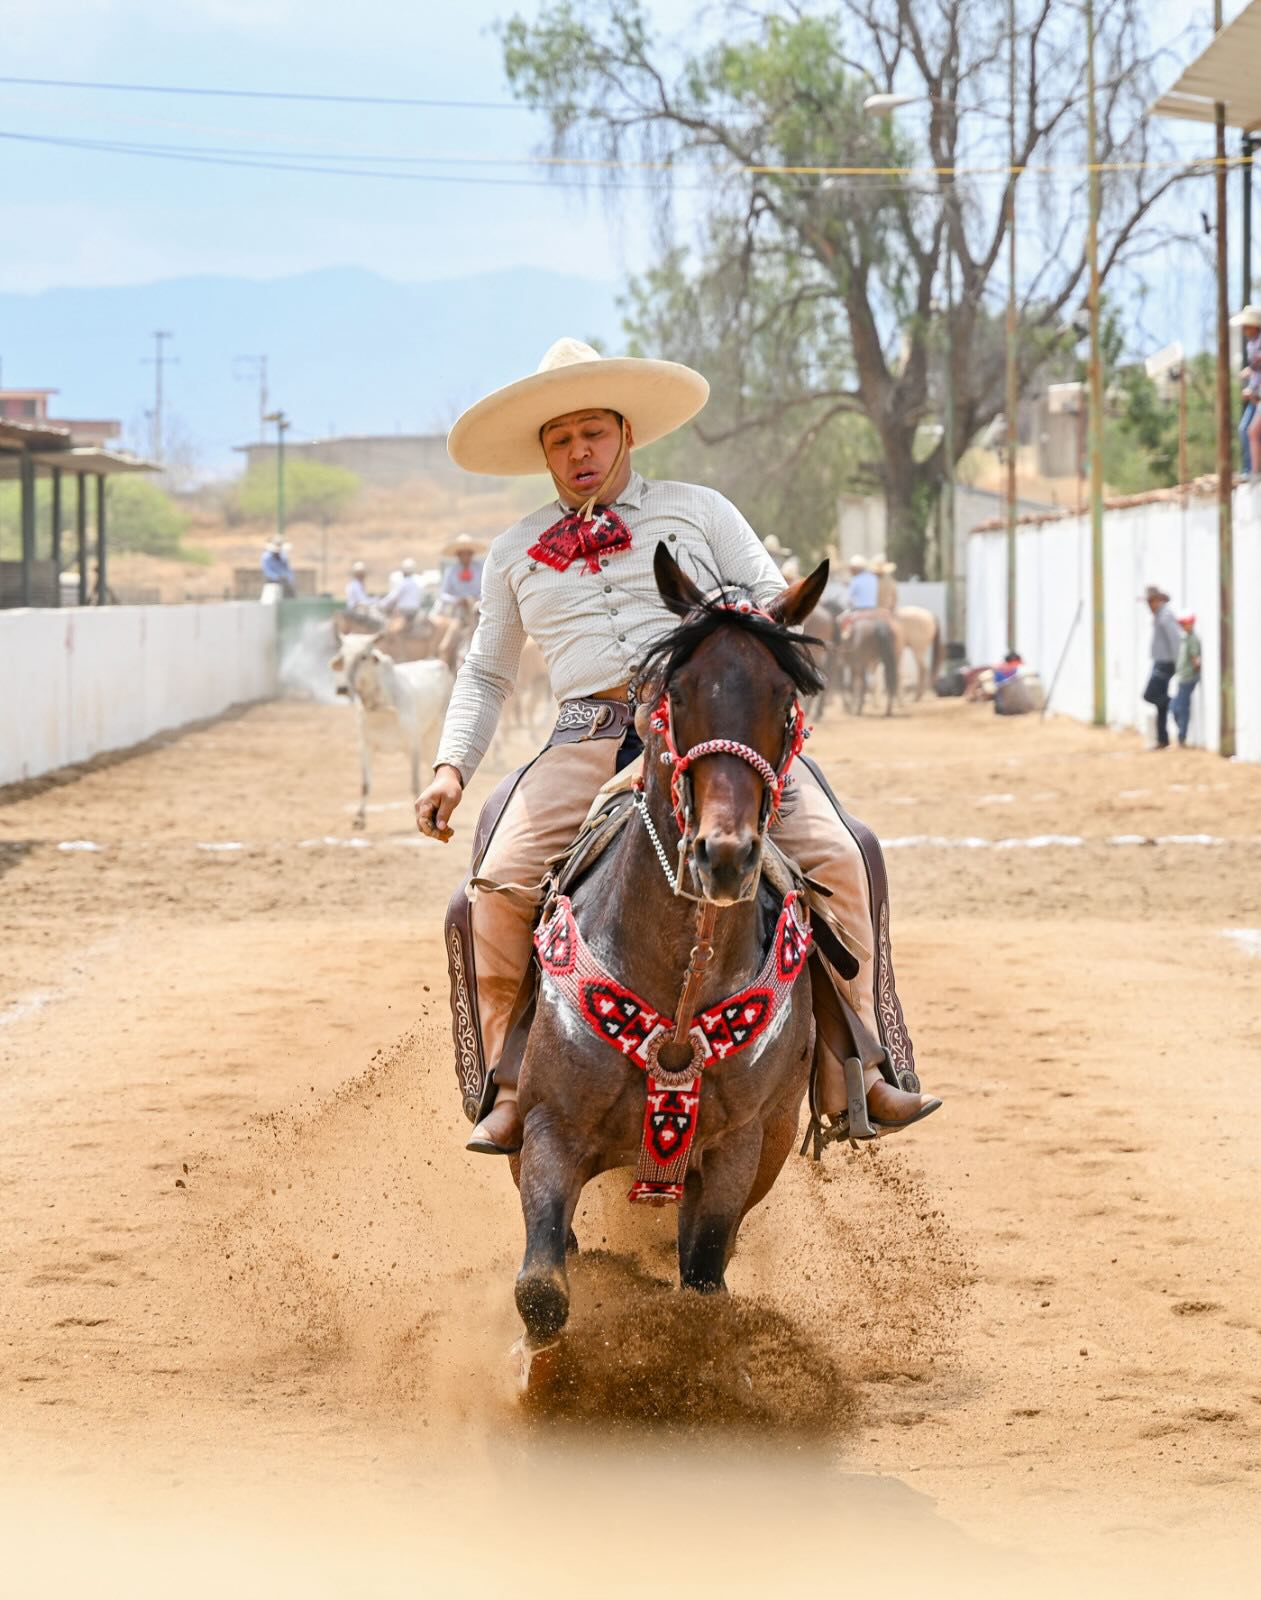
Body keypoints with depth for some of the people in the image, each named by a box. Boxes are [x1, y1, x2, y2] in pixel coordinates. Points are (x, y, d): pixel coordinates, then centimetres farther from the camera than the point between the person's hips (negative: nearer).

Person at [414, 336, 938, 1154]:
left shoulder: (699, 511, 15)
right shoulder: (516, 554, 19)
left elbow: (775, 599, 12)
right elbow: (486, 675, 23)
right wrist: (452, 768, 8)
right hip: (590, 740, 1)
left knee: (835, 857, -20)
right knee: (499, 886, -23)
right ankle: (509, 1087, -10)